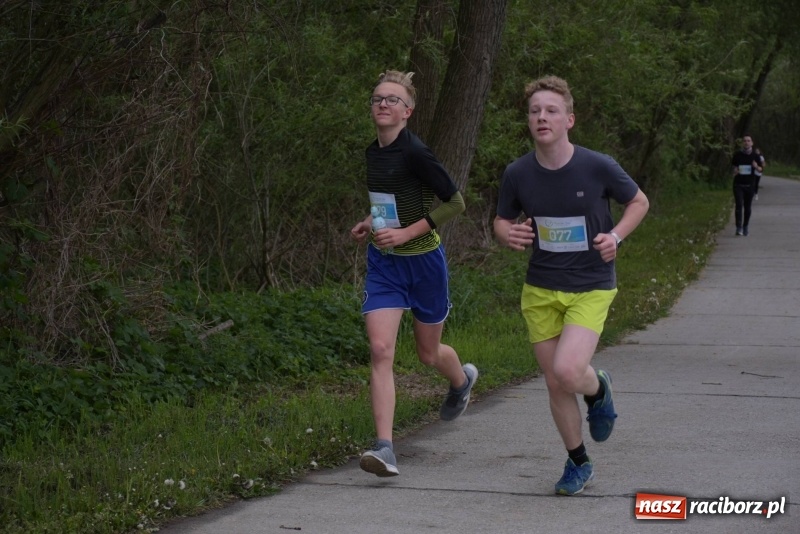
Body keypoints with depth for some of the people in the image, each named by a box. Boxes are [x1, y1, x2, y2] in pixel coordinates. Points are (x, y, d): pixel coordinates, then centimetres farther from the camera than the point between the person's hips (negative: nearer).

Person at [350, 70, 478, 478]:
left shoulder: (415, 153, -19)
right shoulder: (373, 152, 4)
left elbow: (454, 203, -17)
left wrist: (406, 233, -20)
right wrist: (372, 223, 6)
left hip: (423, 260, -5)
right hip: (383, 262, 5)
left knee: (428, 352, 15)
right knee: (380, 350, -12)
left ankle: (463, 380, 52)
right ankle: (385, 449, -16)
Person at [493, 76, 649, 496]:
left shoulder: (598, 168, -14)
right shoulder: (518, 174, -7)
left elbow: (639, 201, 3)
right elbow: (501, 222, 8)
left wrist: (616, 236, -14)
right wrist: (509, 235, -15)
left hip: (591, 287, -3)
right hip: (540, 290, 3)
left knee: (568, 371, -22)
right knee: (555, 383, 7)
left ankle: (599, 388, 15)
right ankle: (578, 463, 28)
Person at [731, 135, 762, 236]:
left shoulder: (755, 156, 0)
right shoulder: (737, 155, -1)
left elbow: (760, 170, 7)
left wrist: (756, 167, -16)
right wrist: (735, 171, -7)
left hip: (750, 185, 1)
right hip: (738, 184, -1)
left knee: (748, 207, 7)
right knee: (739, 205, -12)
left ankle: (746, 226, 24)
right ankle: (739, 228, -13)